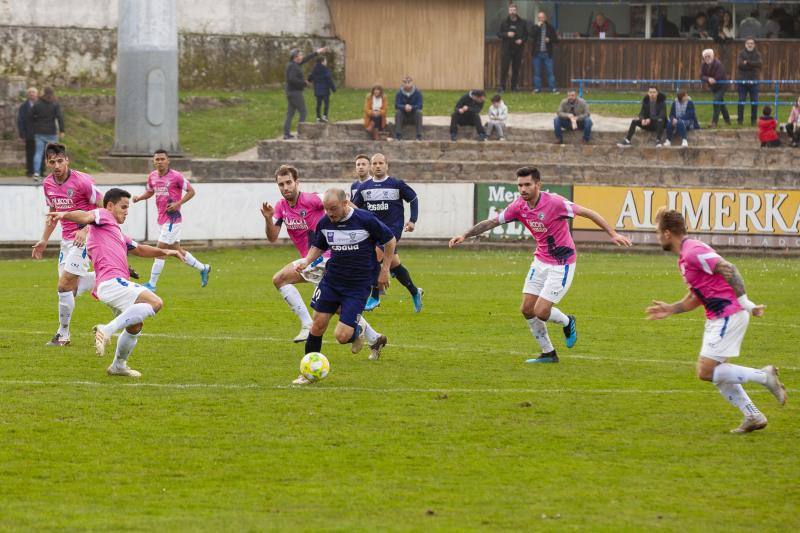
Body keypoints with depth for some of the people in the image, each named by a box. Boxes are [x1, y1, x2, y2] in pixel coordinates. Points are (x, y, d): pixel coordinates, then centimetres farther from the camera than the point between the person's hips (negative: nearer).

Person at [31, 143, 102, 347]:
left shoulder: (82, 181, -18)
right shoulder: (48, 184, 4)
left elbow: (102, 208, -11)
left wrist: (86, 229, -22)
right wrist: (44, 240, 16)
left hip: (83, 239, -8)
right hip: (66, 240, 8)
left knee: (65, 286, -11)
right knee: (70, 287, 7)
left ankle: (63, 335, 2)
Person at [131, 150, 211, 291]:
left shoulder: (176, 176, -13)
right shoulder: (152, 177, 7)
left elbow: (191, 191, -7)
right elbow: (149, 192, 23)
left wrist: (178, 203, -18)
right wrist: (139, 197, 3)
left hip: (172, 219, -8)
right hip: (162, 219, 8)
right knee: (176, 249, 15)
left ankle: (152, 284, -3)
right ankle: (203, 268, 31)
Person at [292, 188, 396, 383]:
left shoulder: (366, 220, -16)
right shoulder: (324, 223, -3)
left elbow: (390, 240, -2)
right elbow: (318, 246, 16)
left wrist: (385, 270, 0)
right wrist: (307, 261, -4)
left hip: (358, 286, -4)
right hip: (331, 281, 4)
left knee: (342, 336, -12)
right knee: (318, 325, -1)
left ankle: (359, 330, 25)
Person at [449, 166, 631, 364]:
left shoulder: (554, 202, -23)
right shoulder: (519, 206, -5)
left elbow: (587, 213, -17)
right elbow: (492, 222, 4)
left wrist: (613, 234, -19)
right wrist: (464, 235, -3)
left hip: (561, 264, -7)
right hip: (540, 261, 7)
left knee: (541, 312, -12)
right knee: (527, 309, 3)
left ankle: (567, 322, 22)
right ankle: (548, 354, 18)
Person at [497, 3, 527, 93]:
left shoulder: (522, 22, 6)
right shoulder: (504, 22, 4)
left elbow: (526, 35, 10)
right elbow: (498, 34, 4)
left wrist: (522, 40, -10)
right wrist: (507, 34, -14)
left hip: (518, 49, 1)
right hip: (506, 48, -1)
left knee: (516, 69, 3)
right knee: (504, 68, -7)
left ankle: (514, 86, 10)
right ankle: (502, 86, -5)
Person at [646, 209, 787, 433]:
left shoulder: (693, 252, -16)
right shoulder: (684, 257, 17)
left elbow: (729, 270, -22)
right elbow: (695, 297, 25)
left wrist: (745, 303, -22)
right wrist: (670, 309, 20)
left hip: (728, 316, -10)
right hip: (717, 318, 10)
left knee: (706, 371, -10)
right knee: (717, 373, 11)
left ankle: (764, 376, -6)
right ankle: (753, 417, 13)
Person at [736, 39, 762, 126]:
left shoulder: (757, 54, 7)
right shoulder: (741, 53, 3)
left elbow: (759, 63, -12)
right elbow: (740, 64, -13)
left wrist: (747, 62, -18)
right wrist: (752, 66, -15)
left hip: (754, 80, 1)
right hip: (742, 80, -1)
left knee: (754, 101, 0)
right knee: (741, 101, 0)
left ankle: (753, 120, 8)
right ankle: (740, 119, 7)